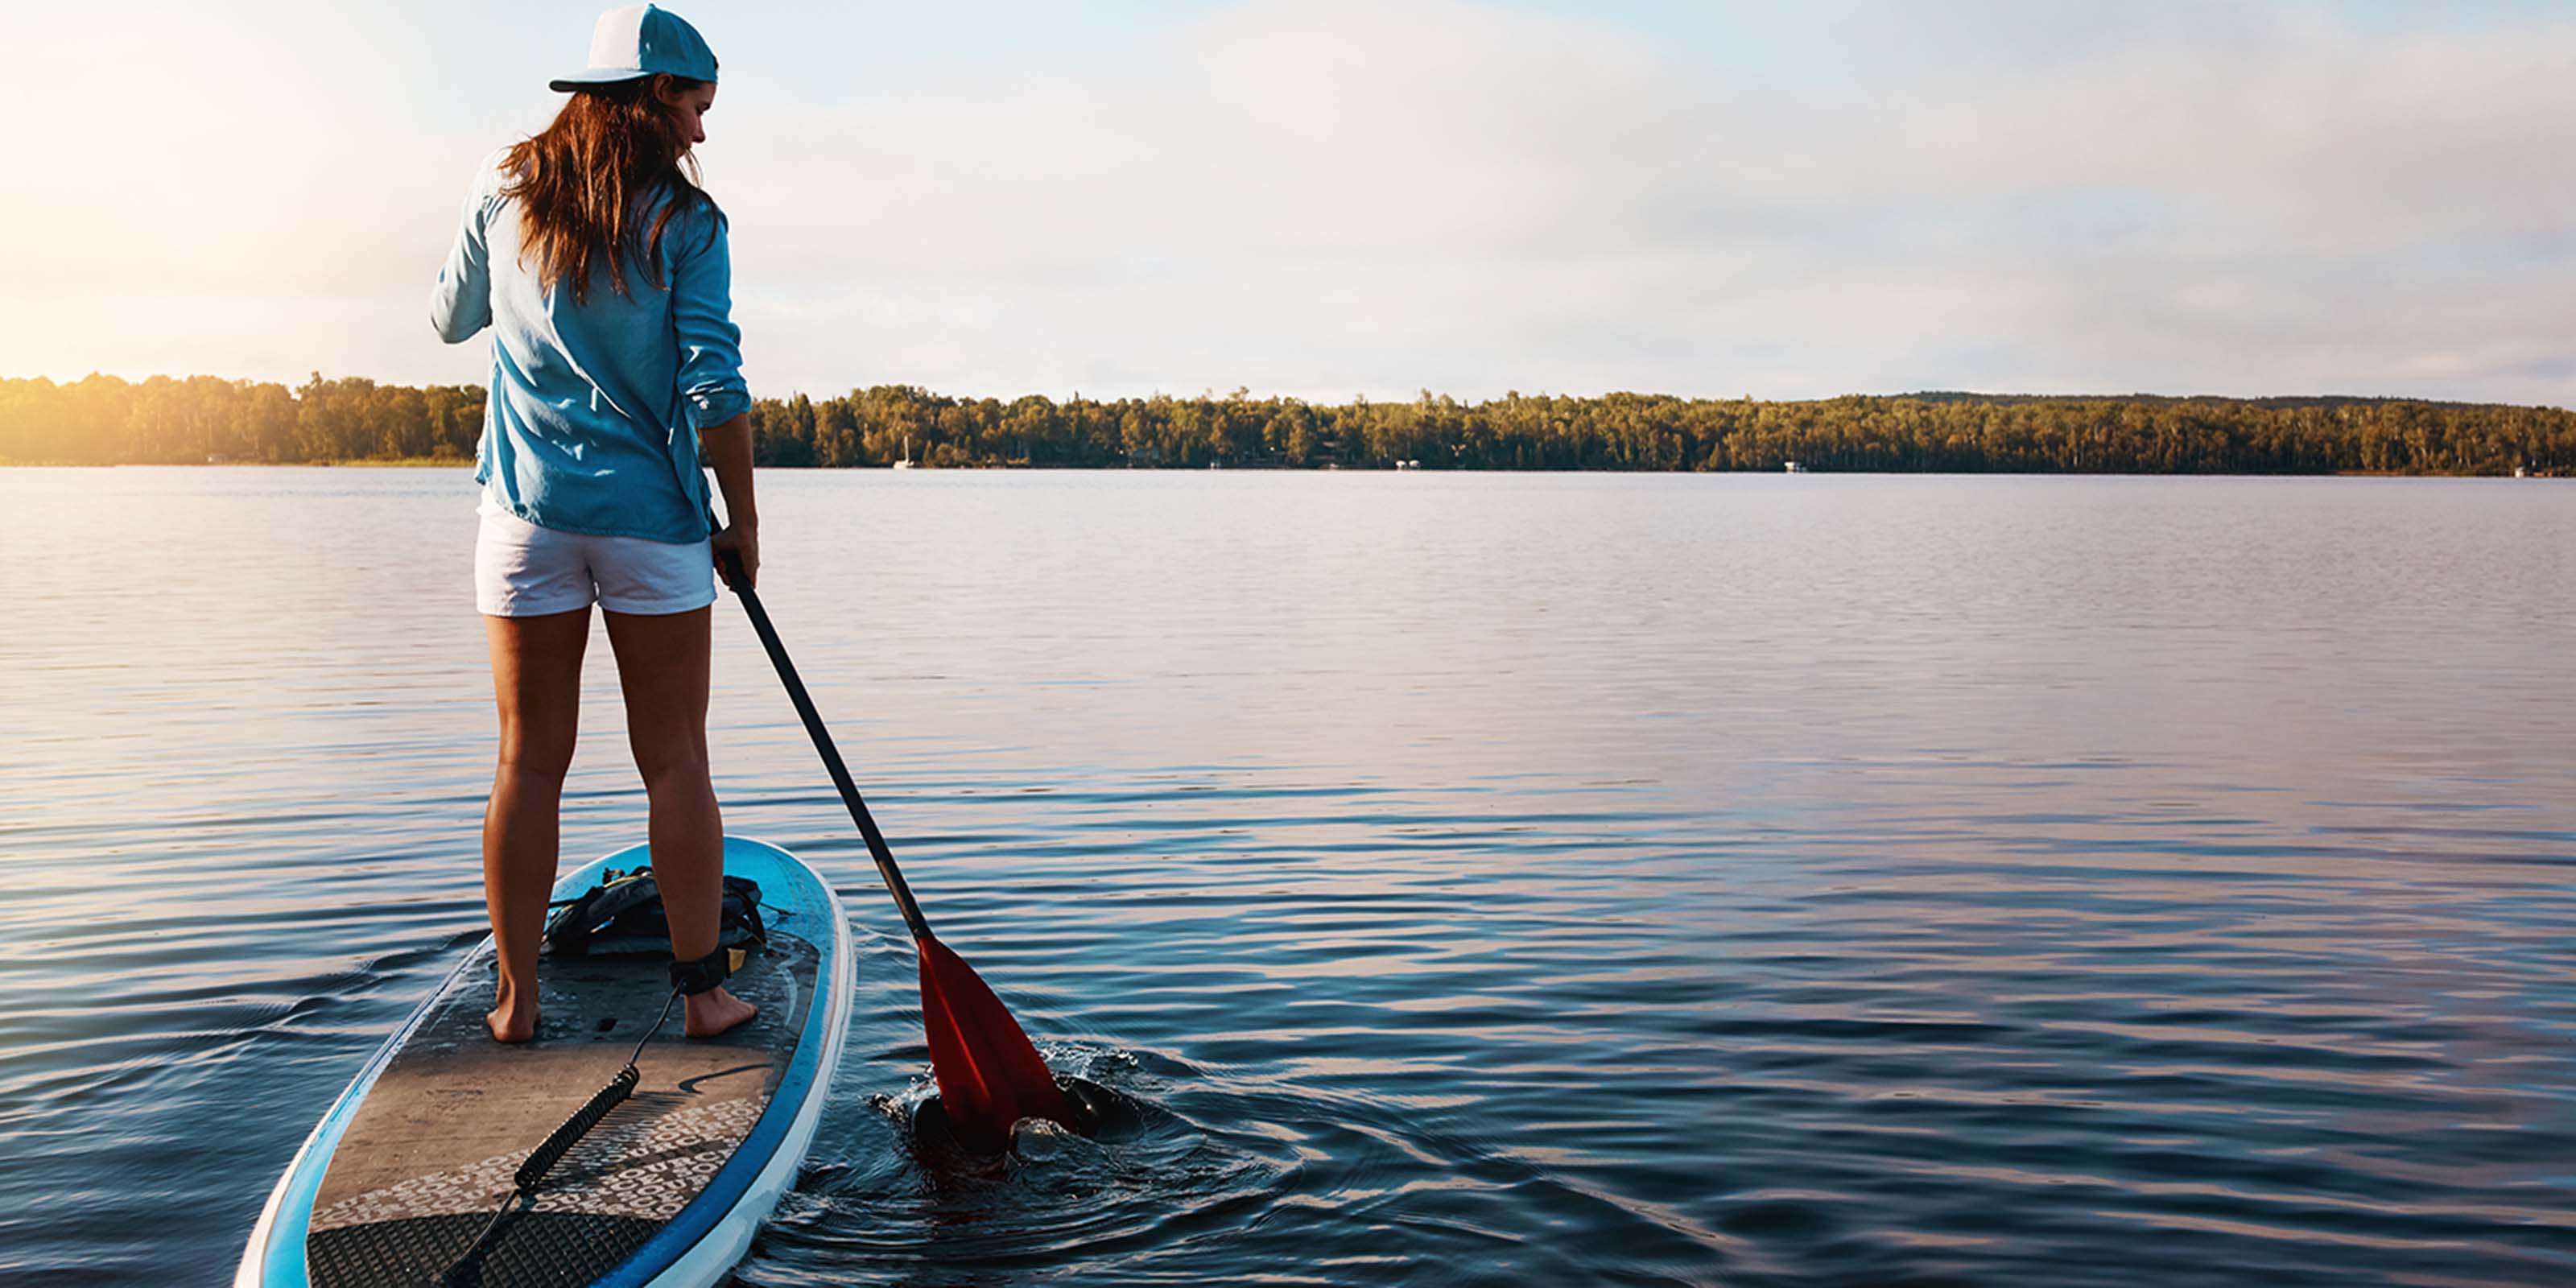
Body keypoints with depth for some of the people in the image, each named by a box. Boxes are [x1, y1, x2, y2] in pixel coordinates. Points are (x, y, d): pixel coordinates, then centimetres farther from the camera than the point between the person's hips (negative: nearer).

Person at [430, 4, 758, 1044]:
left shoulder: (504, 189, 5)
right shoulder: (684, 221, -6)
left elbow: (451, 321, 18)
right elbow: (714, 384, -10)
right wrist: (743, 520, -1)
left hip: (527, 510, 3)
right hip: (651, 512, -3)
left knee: (529, 760, 8)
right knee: (674, 758, 5)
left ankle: (515, 998, 12)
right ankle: (701, 988, 10)